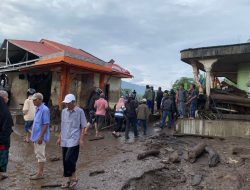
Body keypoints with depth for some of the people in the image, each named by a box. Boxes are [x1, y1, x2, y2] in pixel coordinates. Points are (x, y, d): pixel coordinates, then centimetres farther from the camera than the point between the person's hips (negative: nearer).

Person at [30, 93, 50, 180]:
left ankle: (40, 173, 10)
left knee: (40, 155, 0)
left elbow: (46, 124, -21)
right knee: (38, 154, 17)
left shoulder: (44, 109, -19)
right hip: (36, 136, 10)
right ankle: (39, 171, 29)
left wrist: (41, 137, -21)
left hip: (40, 137, -9)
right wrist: (33, 135, 19)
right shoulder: (37, 109, 10)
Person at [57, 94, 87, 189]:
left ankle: (74, 178, 12)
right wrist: (60, 138, 16)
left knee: (69, 160, -11)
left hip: (73, 140, -6)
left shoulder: (80, 111, -7)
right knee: (65, 161, 10)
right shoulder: (64, 111, 9)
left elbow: (83, 126, -6)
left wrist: (81, 139, -12)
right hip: (64, 140, 6)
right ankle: (70, 179, 25)